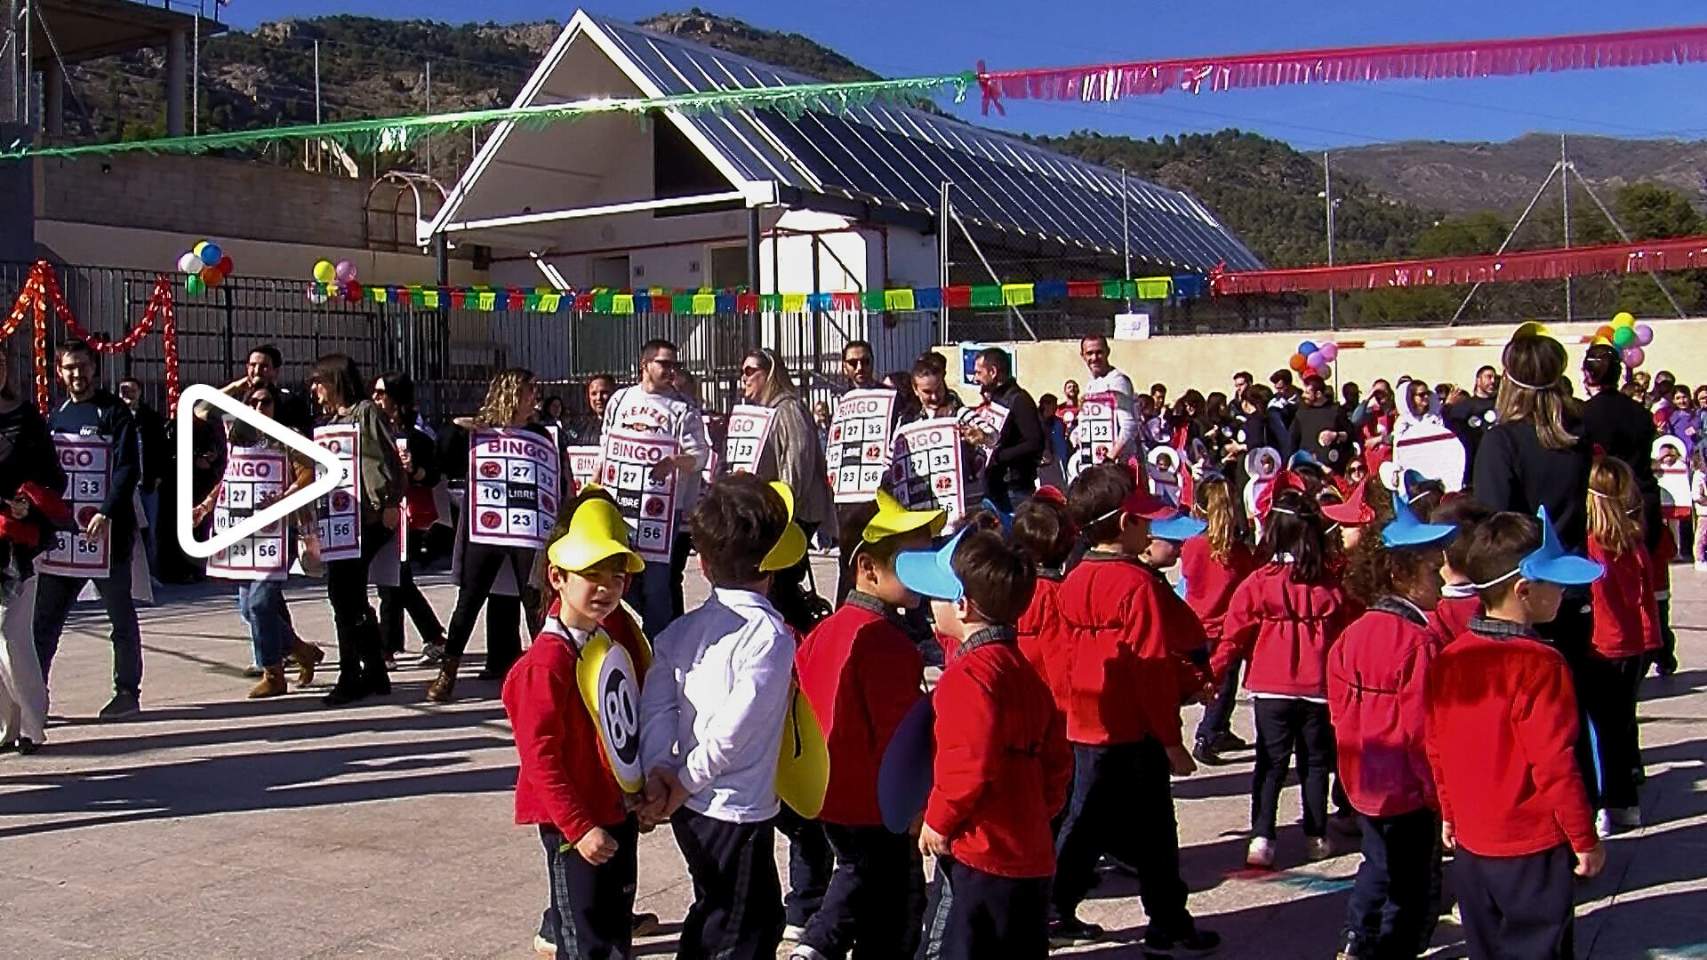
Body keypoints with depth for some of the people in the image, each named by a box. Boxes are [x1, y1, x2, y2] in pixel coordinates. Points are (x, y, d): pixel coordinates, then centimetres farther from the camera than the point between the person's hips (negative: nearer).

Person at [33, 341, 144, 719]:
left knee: (121, 614, 5)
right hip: (62, 531, 5)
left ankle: (127, 691, 13)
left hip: (108, 530, -5)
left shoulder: (114, 411, -3)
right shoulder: (57, 415, 14)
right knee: (45, 617, 4)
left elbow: (128, 468, -11)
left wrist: (106, 513, -22)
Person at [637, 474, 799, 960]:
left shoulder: (682, 629, 5)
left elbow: (656, 702, -3)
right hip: (737, 812, -7)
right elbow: (734, 725, -22)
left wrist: (658, 768, -7)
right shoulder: (770, 634, -17)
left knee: (713, 911, 25)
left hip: (691, 810, 7)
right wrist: (686, 782, -12)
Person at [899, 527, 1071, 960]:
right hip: (1031, 857, 9)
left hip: (978, 858, -9)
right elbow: (1056, 762, 15)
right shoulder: (1023, 671, 12)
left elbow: (971, 766, -25)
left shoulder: (968, 676, -17)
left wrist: (939, 820, -12)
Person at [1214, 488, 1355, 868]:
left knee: (1271, 764, 4)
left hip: (1271, 688, -2)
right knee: (1316, 762, 14)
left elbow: (1236, 633, -8)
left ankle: (1261, 838, -5)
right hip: (1318, 688, 2)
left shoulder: (1258, 583, -10)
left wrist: (1215, 673, 1)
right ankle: (1316, 836, 18)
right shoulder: (1330, 586, -2)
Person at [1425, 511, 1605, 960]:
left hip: (1470, 844, 6)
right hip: (1533, 848, -6)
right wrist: (1586, 840, -9)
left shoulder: (1448, 659, 0)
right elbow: (1554, 763, -19)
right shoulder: (1540, 664, -20)